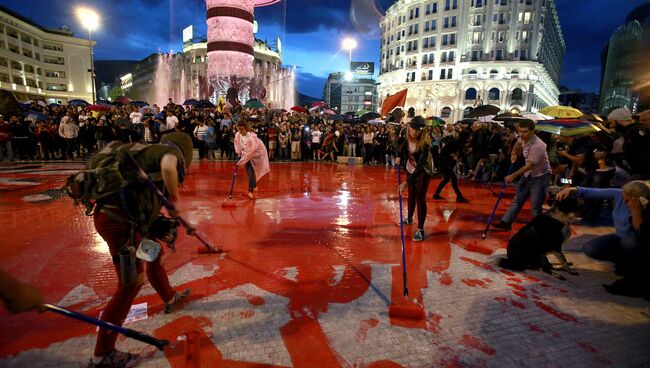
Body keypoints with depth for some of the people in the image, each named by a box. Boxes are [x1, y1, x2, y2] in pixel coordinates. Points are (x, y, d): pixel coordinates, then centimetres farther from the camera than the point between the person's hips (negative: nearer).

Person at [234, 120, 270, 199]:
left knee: (251, 170, -16)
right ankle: (254, 186, 29)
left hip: (257, 153, -7)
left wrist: (242, 161, -29)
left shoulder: (252, 137, -34)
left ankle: (250, 191, -14)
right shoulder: (238, 135, -15)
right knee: (248, 170, 7)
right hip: (246, 153, 7)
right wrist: (239, 152, 3)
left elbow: (251, 152, -32)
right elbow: (237, 142, 10)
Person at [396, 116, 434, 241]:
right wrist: (398, 156, -9)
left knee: (420, 197, -8)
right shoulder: (407, 138, -17)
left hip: (424, 170, -5)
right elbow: (401, 147, 9)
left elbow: (421, 165, -37)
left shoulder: (425, 143, -33)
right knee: (411, 194, 18)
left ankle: (420, 230, 0)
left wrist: (407, 182, -42)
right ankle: (409, 218, 40)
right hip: (411, 168, 5)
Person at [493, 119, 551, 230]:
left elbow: (529, 166, -27)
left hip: (540, 176, -8)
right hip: (528, 174, 8)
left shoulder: (538, 146, -31)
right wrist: (514, 154, 12)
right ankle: (506, 222, 22)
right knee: (517, 200, 14)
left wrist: (513, 176, -23)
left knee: (535, 207, -2)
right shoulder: (524, 137, -8)